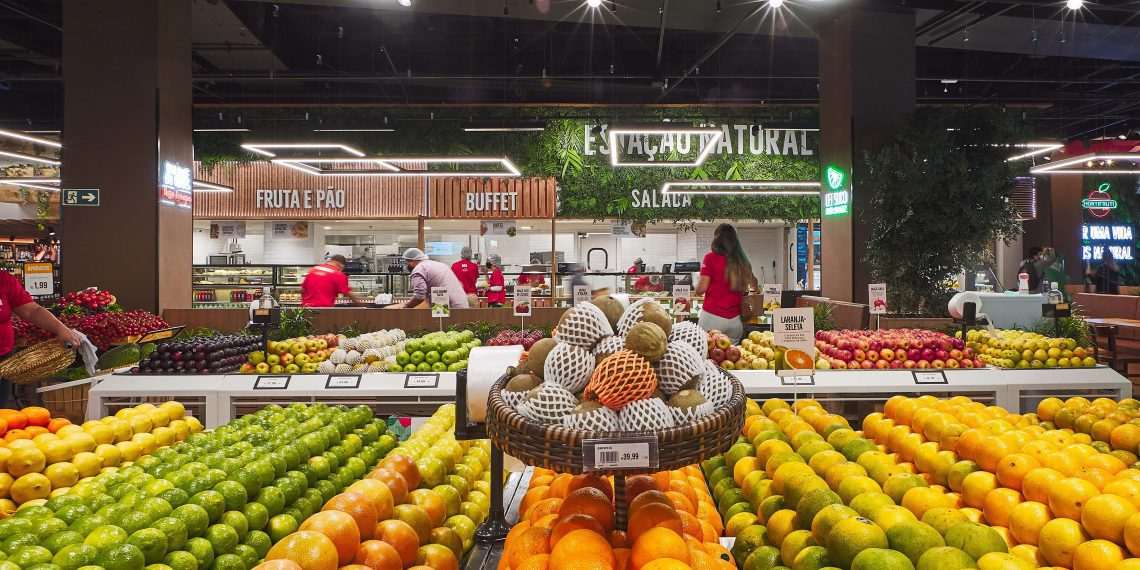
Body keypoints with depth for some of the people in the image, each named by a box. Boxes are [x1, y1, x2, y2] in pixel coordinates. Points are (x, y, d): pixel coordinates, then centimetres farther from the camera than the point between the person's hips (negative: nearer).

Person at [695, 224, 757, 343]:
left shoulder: (711, 258, -6)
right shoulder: (742, 261, 6)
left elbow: (701, 288, -9)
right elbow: (753, 286, 16)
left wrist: (696, 290, 12)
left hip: (712, 316, -4)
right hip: (735, 320, 4)